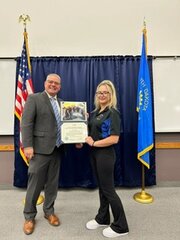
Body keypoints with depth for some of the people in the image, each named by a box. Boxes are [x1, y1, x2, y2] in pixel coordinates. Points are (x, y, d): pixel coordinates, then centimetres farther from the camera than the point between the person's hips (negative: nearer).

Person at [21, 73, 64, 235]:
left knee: (52, 183, 15)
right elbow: (26, 123, -10)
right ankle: (29, 216, 26)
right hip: (40, 149, -5)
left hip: (57, 149, 5)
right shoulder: (34, 98, -2)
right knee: (35, 184, 6)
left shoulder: (61, 103, 15)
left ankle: (49, 211, 34)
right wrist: (27, 145, -17)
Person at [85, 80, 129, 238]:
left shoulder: (113, 113, -14)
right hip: (95, 154, 8)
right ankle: (102, 218, 37)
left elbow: (114, 139, -22)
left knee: (108, 189, 3)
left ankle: (121, 226, 22)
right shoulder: (95, 112, 9)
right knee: (102, 187, 19)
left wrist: (93, 143, -16)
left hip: (106, 154, -7)